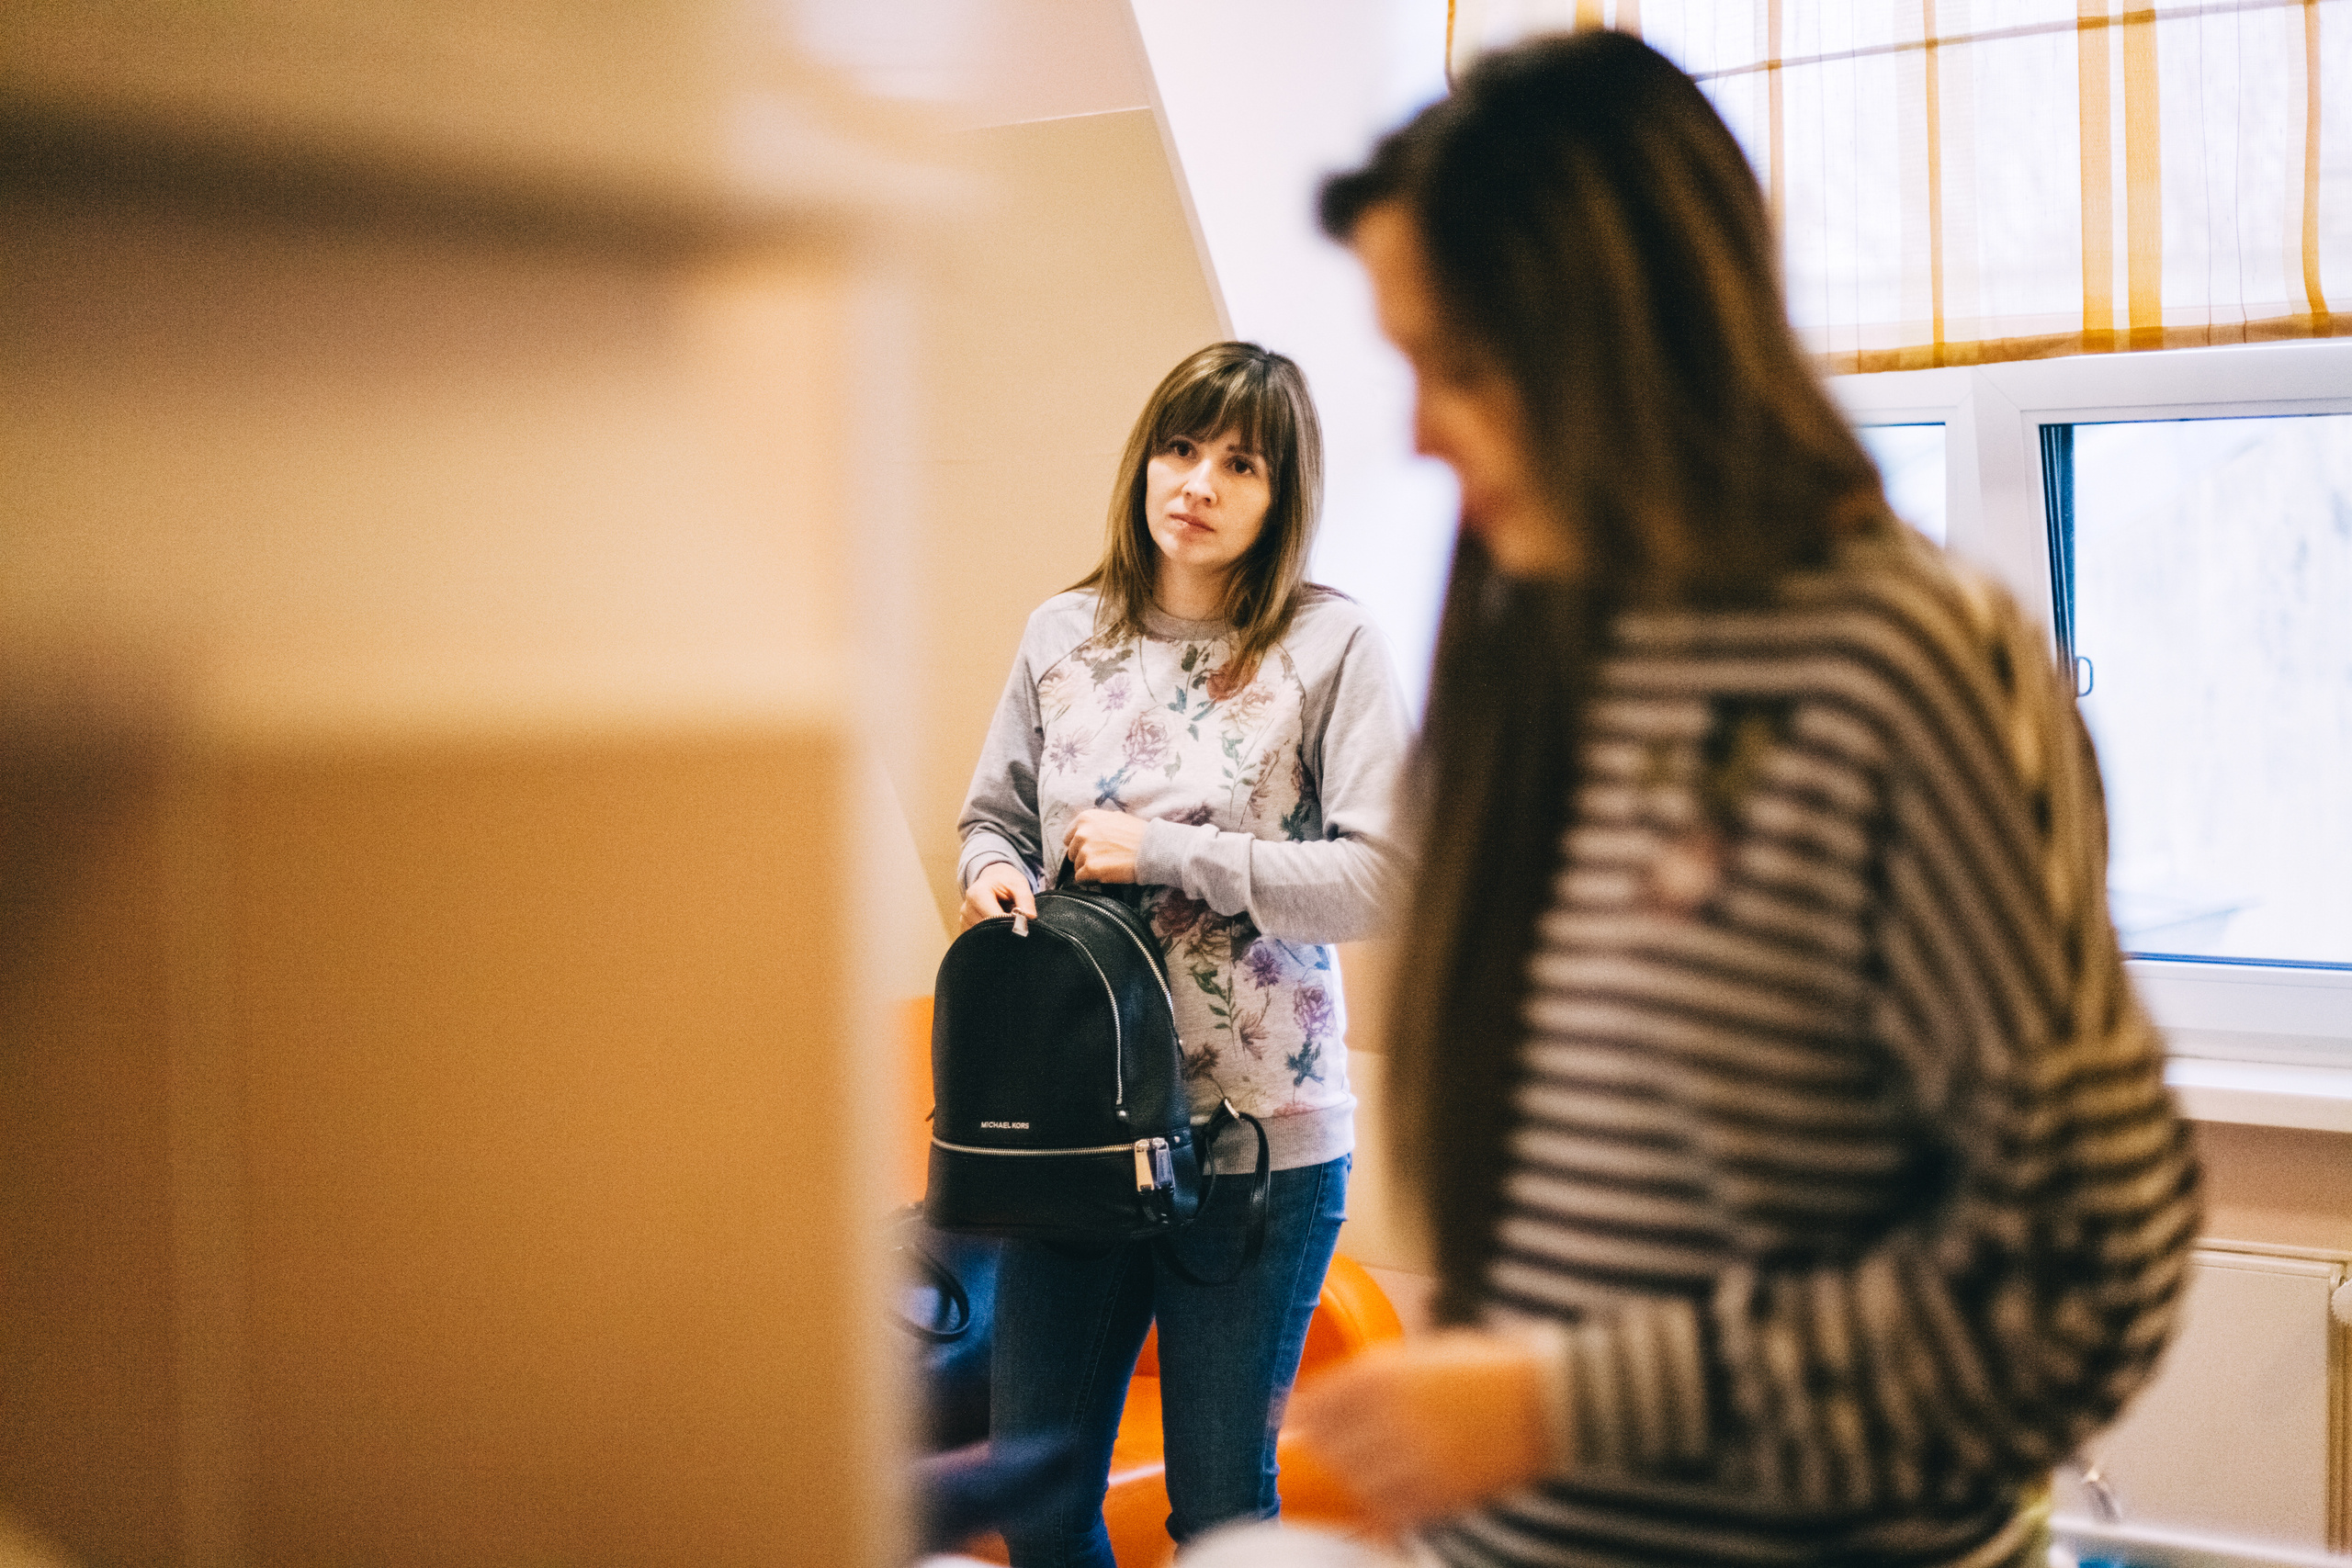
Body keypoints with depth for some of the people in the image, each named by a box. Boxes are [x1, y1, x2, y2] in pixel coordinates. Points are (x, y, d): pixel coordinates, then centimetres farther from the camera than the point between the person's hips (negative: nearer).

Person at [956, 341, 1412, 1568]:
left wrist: (1167, 852, -15)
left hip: (1261, 1138, -4)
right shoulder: (1063, 634, 7)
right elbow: (992, 814, 18)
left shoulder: (1330, 646, -7)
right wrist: (995, 870, -5)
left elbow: (1380, 878, -14)